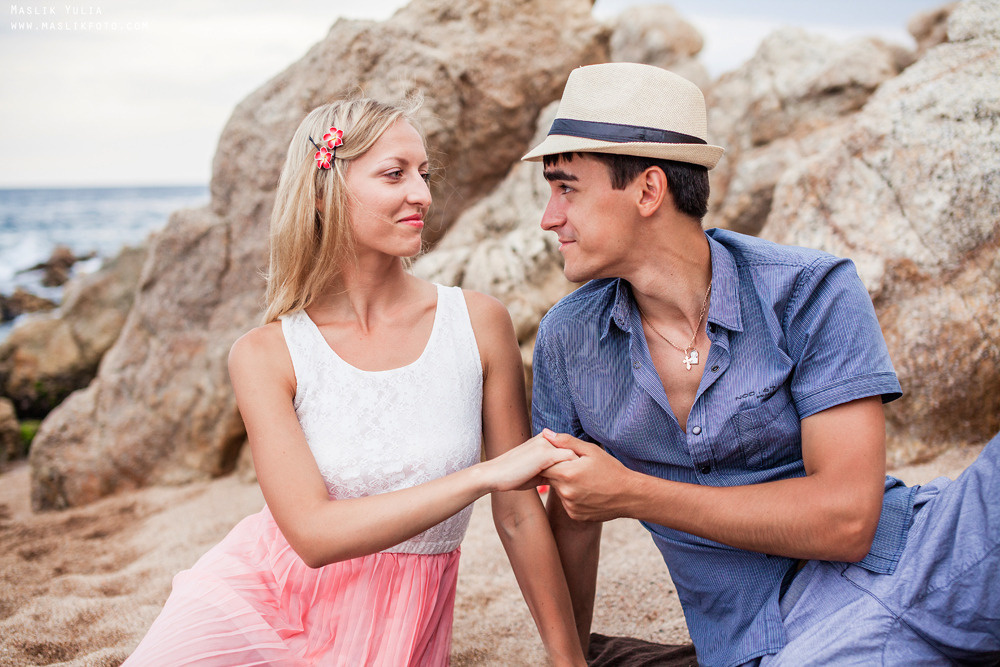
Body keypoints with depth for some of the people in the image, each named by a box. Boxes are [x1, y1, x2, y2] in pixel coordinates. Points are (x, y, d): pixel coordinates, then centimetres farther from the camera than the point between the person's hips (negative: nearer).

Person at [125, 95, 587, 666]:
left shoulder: (480, 323, -7)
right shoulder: (266, 355, -10)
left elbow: (520, 516, -1)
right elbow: (313, 533, -19)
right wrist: (485, 475, -25)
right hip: (264, 595, -1)